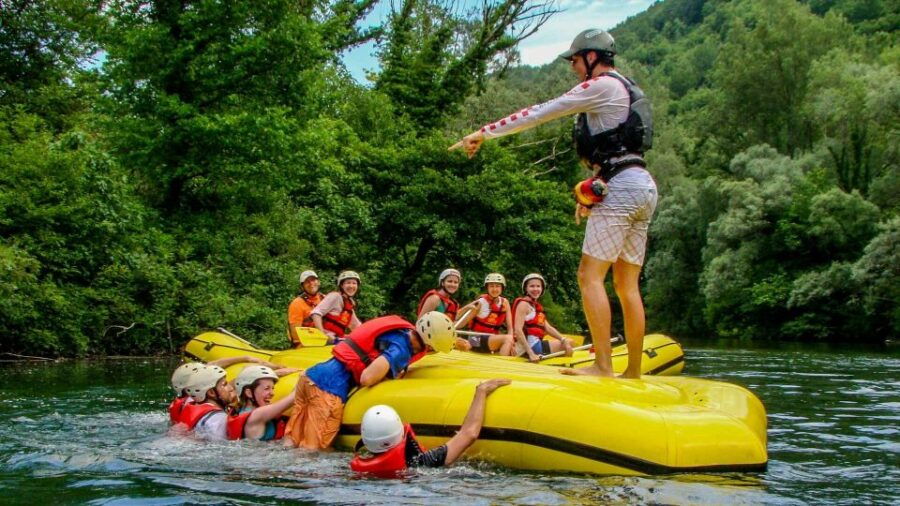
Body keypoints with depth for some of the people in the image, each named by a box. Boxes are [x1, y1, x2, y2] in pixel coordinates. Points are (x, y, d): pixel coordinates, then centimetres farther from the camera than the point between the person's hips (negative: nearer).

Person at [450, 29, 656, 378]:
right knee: (627, 284, 8)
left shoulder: (602, 85, -5)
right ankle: (634, 372, 9)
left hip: (621, 188, -10)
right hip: (644, 188, 10)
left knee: (590, 274, -10)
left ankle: (603, 366, -14)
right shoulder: (625, 91, 24)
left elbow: (539, 113, -8)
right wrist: (592, 193, 18)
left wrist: (485, 132, -6)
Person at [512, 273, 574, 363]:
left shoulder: (537, 306, 21)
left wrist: (564, 340, -4)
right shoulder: (523, 304, -7)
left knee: (569, 342, 17)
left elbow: (548, 328, 13)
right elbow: (518, 330, -19)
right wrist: (531, 354, -27)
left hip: (538, 344, 10)